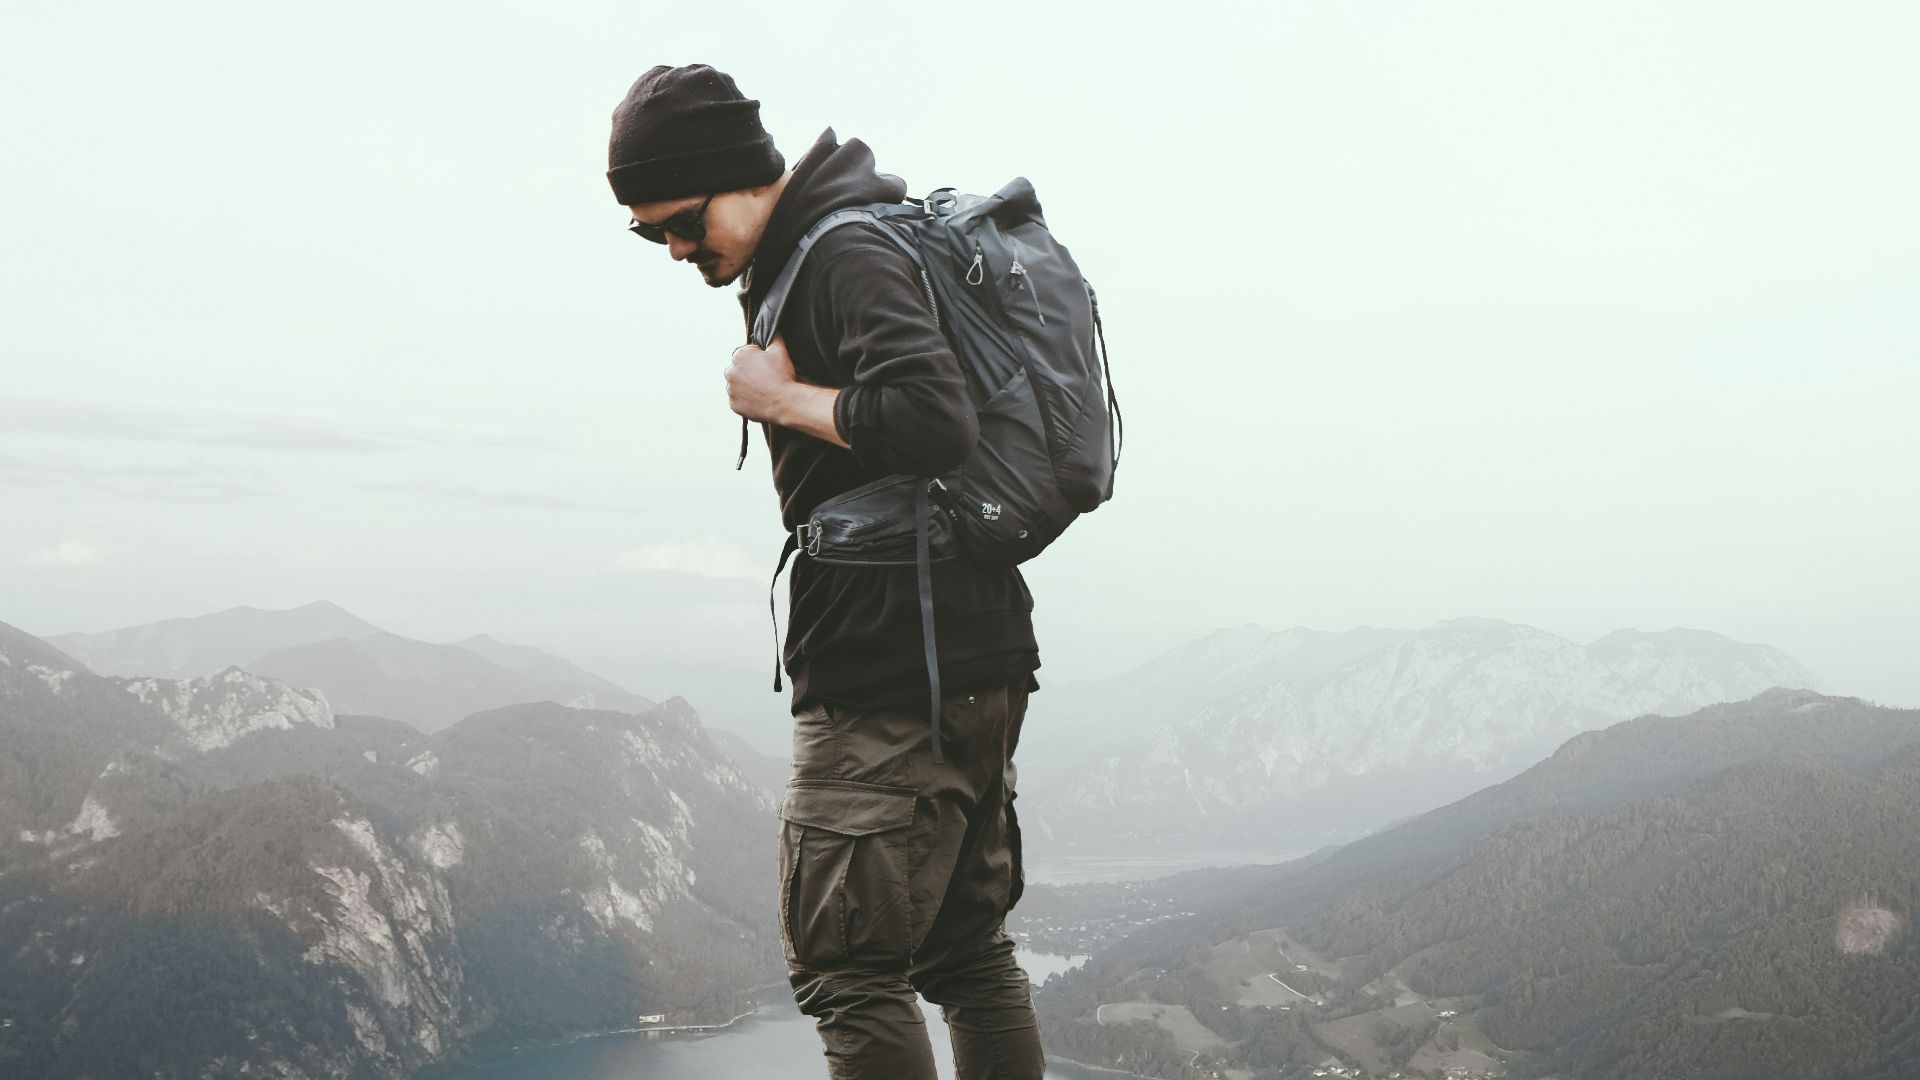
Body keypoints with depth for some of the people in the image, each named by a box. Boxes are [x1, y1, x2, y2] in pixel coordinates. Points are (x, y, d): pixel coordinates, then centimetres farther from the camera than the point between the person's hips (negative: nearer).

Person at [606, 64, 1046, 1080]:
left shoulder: (848, 255, -14)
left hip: (894, 675, -11)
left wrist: (783, 403, -16)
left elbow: (934, 421, -29)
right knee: (967, 952, 14)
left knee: (848, 967, -5)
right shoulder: (796, 262, 17)